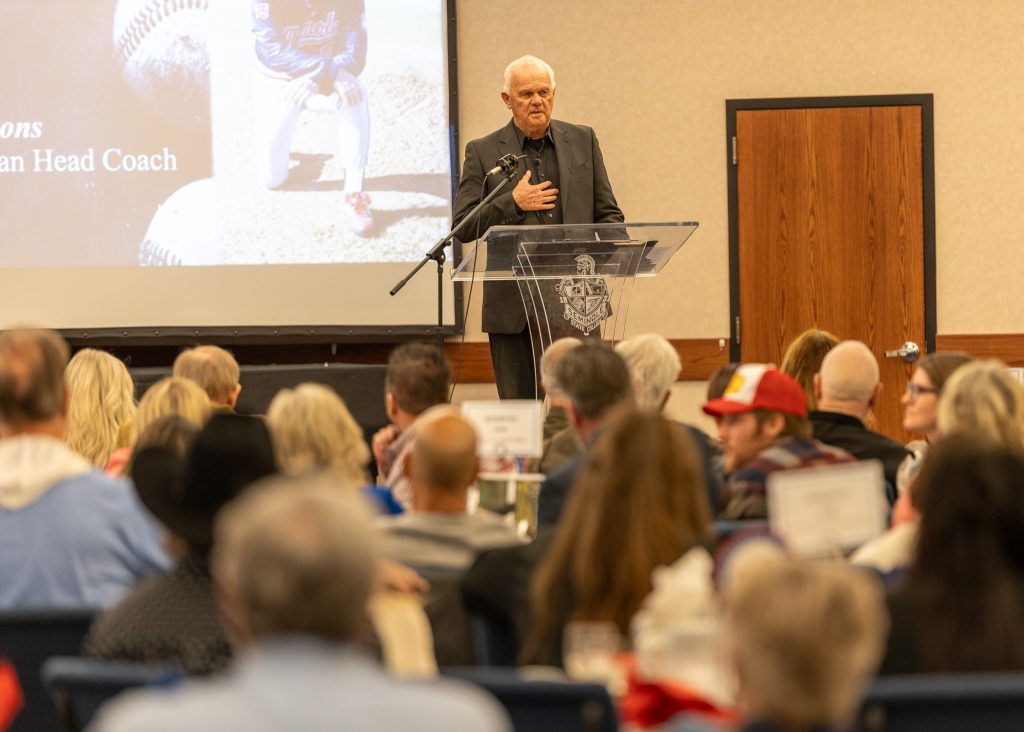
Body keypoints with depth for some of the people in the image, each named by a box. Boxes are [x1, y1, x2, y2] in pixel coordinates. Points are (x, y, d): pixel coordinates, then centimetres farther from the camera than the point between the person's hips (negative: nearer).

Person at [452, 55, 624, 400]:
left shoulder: (583, 140, 11)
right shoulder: (482, 152, 4)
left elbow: (609, 215, 12)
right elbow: (462, 227, 0)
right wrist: (513, 202, -12)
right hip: (512, 306, -1)